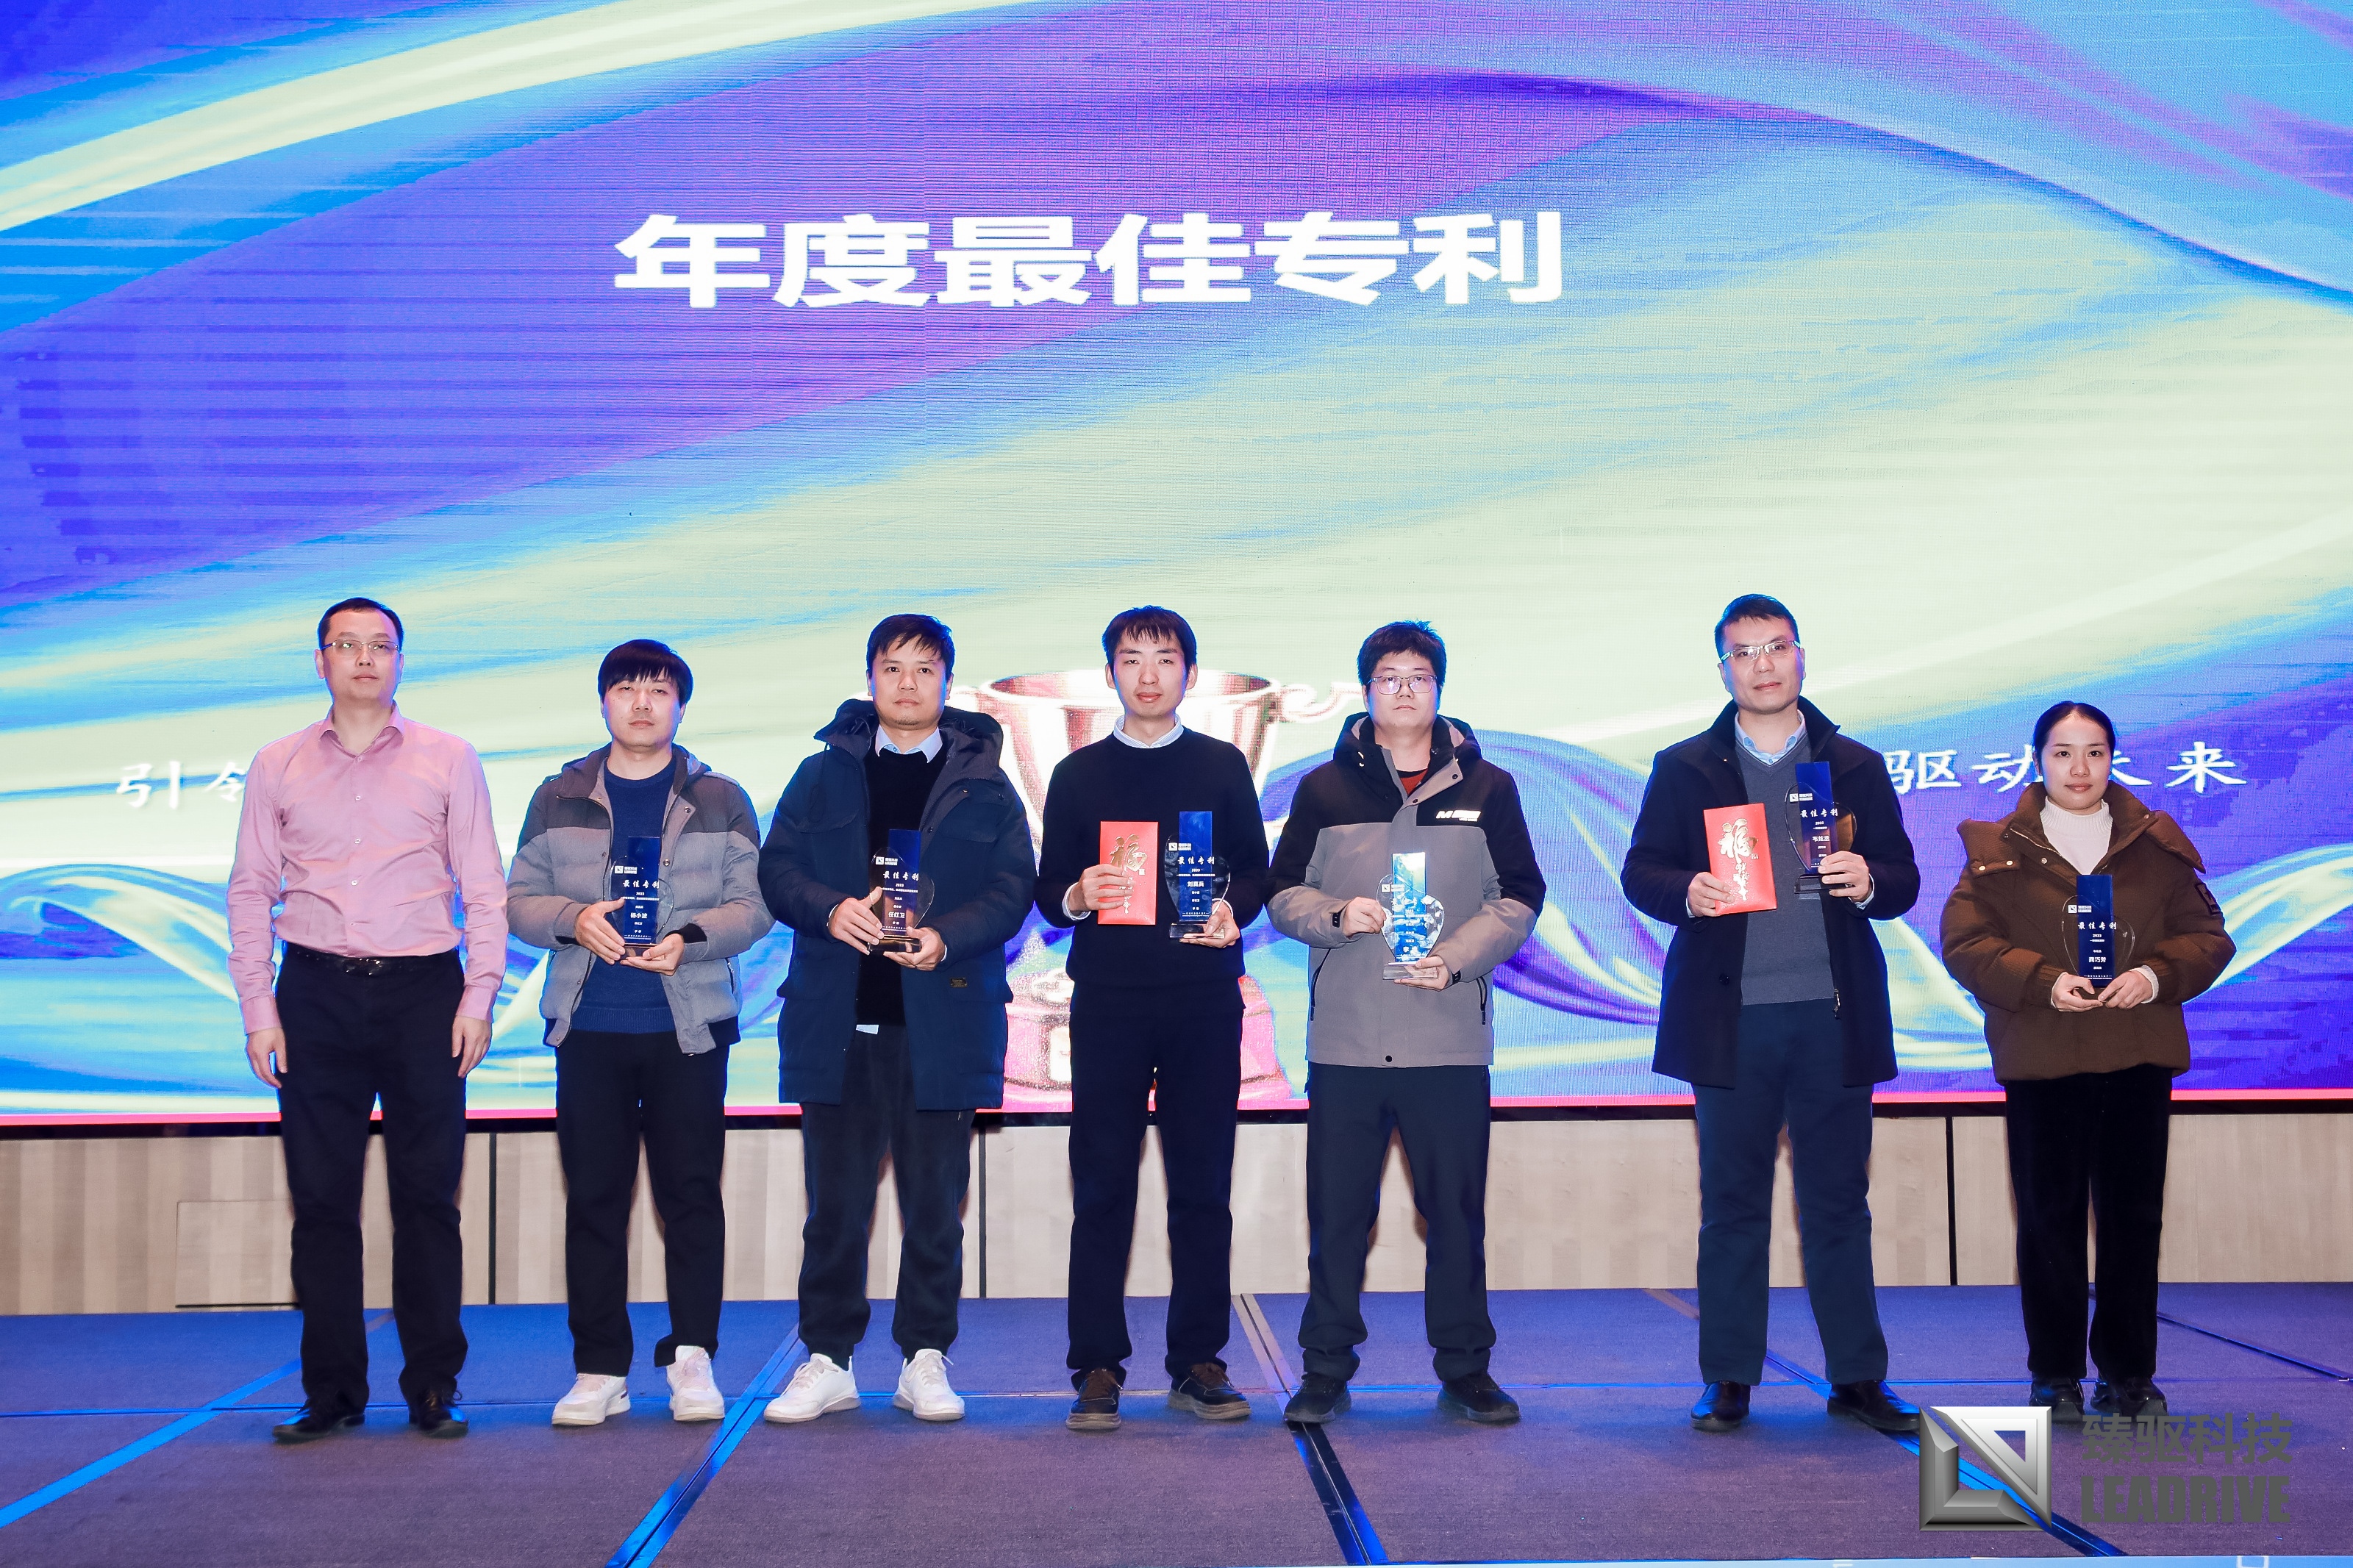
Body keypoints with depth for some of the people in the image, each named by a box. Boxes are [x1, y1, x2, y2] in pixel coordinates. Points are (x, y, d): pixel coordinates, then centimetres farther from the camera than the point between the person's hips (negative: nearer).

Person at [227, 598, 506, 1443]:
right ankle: (332, 1390, 9)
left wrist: (479, 997, -4)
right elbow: (250, 891, 10)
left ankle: (433, 1388, 7)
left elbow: (485, 890, 6)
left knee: (427, 1196, -1)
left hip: (422, 992, -1)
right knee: (321, 1198, 2)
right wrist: (258, 1009, 1)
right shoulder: (277, 766, 10)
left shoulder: (449, 761, 7)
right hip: (316, 994, 1)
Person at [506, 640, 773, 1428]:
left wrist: (690, 938, -14)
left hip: (690, 1026, -1)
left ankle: (692, 1358, 6)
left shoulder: (721, 800, 7)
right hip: (588, 1028, 1)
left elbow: (754, 904, 3)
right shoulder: (559, 798, 10)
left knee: (691, 1192, -1)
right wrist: (574, 919, -12)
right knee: (593, 1197, 2)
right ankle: (600, 1370, 8)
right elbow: (520, 901, 9)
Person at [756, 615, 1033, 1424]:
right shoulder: (825, 774, 11)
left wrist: (947, 937, -15)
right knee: (834, 1201, 5)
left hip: (942, 1017, -1)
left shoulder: (982, 782, 8)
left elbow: (1013, 886, 1)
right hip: (837, 1019, 1)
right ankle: (828, 1360, 14)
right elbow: (777, 868, 5)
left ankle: (925, 1359, 14)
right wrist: (831, 909, -14)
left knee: (935, 1203, 4)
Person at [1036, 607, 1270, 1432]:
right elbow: (1048, 891, 8)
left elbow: (1257, 872, 10)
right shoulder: (1079, 774, 10)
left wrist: (1233, 911, -11)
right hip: (1108, 999, 0)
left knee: (1203, 1185, 3)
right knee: (1102, 1186, -1)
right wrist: (1076, 898, -14)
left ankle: (1198, 1362, 10)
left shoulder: (1223, 766, 11)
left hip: (1205, 999, 1)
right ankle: (1097, 1368, 3)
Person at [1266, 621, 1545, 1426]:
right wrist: (1337, 916, -11)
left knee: (1457, 1209, 4)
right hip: (1345, 1037, 0)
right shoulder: (1324, 788, 9)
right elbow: (1283, 893, 10)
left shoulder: (1486, 787, 9)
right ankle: (1326, 1368, 13)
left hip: (1450, 1037, 0)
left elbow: (1519, 898, 7)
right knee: (1337, 1211, 3)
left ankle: (1465, 1368, 15)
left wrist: (1455, 958, -8)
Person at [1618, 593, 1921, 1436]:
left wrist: (1867, 881, -13)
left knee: (1839, 1201, 5)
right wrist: (1685, 892, -16)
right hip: (1731, 1017, -1)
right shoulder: (1684, 768, 9)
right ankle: (1729, 1381, 12)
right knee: (1731, 1202, 4)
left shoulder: (1857, 767, 12)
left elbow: (1902, 880, 10)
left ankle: (1859, 1376, 13)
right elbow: (1639, 871, 5)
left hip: (1833, 1014, 1)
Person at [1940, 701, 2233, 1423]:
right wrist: (2043, 983, -17)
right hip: (2041, 1058, -2)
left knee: (2134, 1215, 5)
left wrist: (2157, 975, -12)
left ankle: (2129, 1373, 16)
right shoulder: (1998, 850, 3)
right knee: (2050, 1215, 1)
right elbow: (1965, 944, -3)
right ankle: (2056, 1376, 11)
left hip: (2139, 1057, 2)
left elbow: (2207, 935, 7)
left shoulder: (2157, 845, 9)